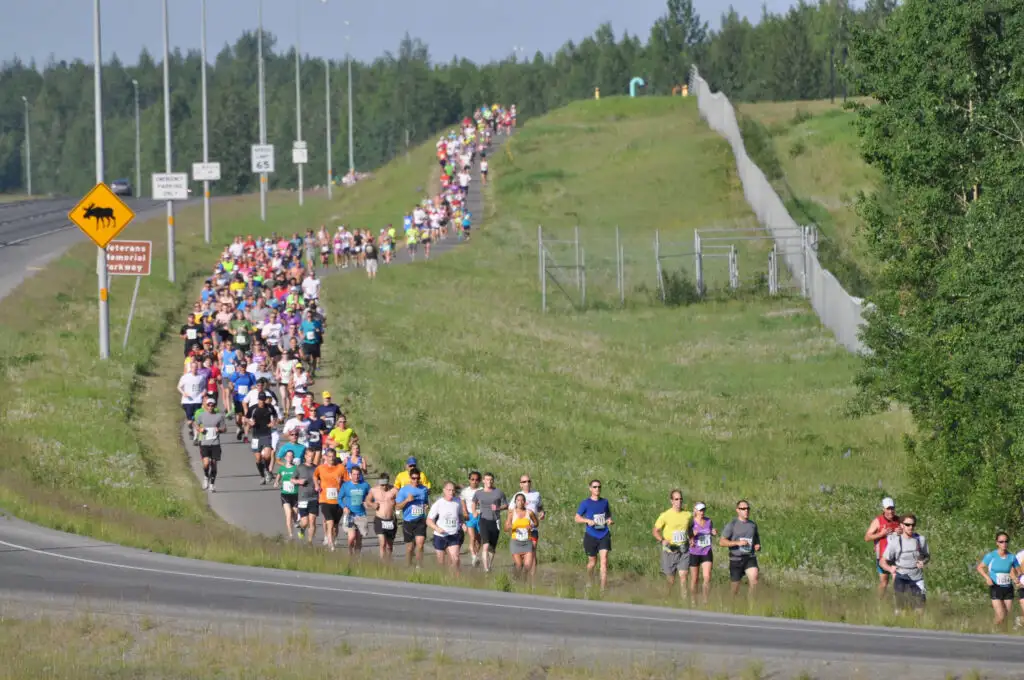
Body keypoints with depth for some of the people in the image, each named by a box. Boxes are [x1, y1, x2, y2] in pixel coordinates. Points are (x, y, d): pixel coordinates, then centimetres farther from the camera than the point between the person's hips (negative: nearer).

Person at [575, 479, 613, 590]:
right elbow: (577, 518, 0)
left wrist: (609, 521, -2)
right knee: (592, 562, 9)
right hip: (591, 535, -2)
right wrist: (588, 521, -18)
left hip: (604, 535, 2)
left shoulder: (604, 502, 8)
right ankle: (589, 583, 35)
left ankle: (603, 587, -14)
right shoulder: (585, 503, -2)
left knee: (604, 561, -11)